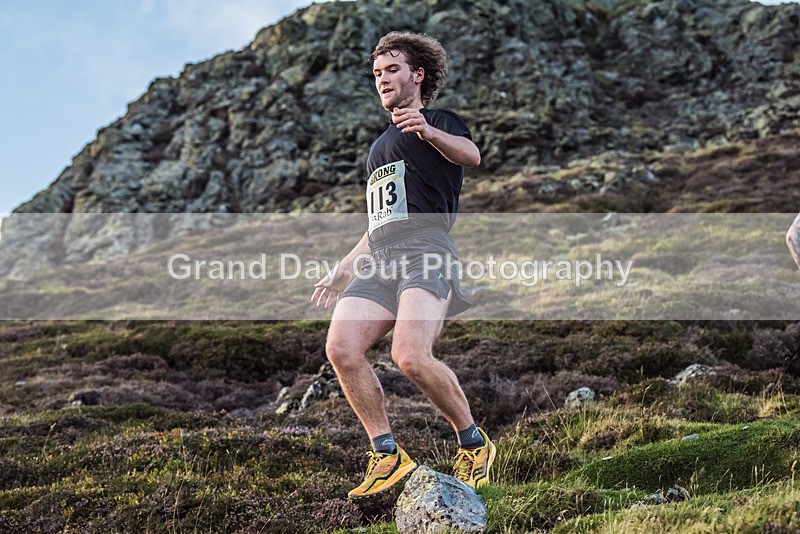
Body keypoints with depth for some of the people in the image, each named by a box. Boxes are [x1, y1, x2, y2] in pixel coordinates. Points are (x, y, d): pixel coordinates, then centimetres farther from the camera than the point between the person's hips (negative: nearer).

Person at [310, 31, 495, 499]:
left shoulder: (439, 121, 12)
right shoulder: (380, 147, 34)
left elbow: (471, 155, -14)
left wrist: (429, 132, -33)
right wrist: (344, 271, 32)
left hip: (424, 250, -7)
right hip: (377, 259, 7)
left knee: (411, 357, -26)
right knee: (341, 348, -17)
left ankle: (474, 444, -4)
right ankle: (388, 455, -6)